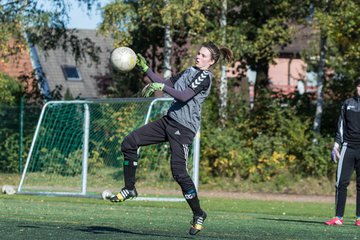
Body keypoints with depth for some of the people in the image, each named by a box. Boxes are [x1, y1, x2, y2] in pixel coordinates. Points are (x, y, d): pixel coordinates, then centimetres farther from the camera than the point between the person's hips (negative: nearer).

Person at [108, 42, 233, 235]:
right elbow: (165, 83, 23)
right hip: (169, 120, 9)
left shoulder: (204, 76, -10)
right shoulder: (189, 71, 17)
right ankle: (129, 189, 14)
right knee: (129, 143, 3)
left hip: (184, 127, -9)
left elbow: (184, 96, -24)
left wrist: (162, 87, -27)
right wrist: (145, 69, 14)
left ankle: (198, 214, 1)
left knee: (178, 172, -15)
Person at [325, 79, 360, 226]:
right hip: (348, 147, 2)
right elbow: (341, 125, 14)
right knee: (341, 182, -4)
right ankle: (338, 217, -1)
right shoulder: (348, 103, 12)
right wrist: (336, 145, 6)